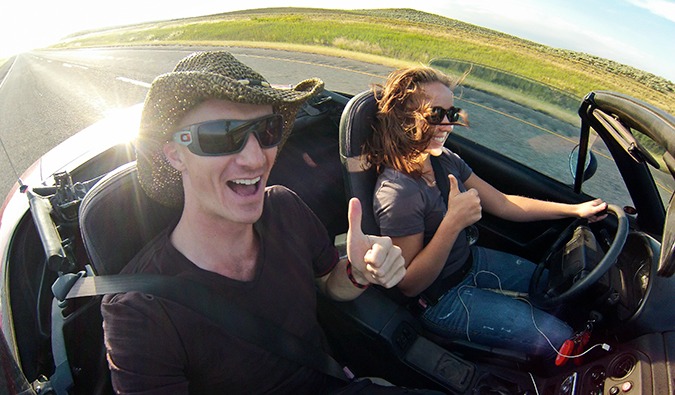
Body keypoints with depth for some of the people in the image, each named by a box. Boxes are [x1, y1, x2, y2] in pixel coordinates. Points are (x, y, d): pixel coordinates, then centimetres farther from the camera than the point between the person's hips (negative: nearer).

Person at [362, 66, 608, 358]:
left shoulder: (445, 161, -7)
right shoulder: (397, 192, -33)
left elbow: (502, 204, 4)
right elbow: (409, 285, -27)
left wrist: (575, 209, -1)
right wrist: (452, 223, -37)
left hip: (472, 261, 8)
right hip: (441, 300, -8)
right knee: (559, 339, -1)